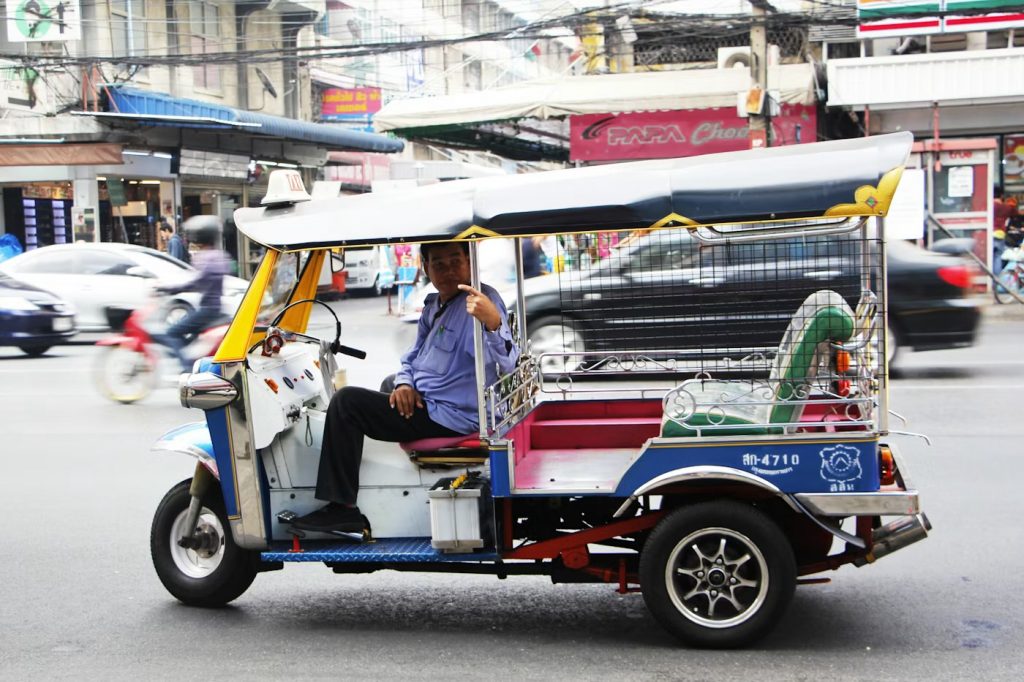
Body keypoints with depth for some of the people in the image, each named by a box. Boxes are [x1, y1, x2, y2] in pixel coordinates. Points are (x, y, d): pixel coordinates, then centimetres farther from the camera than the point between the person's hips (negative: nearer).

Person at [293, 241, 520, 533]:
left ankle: (342, 508, -11)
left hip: (449, 416, -9)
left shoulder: (480, 301, -18)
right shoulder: (433, 306, 10)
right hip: (424, 400, 10)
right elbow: (412, 358, 19)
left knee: (346, 402, -15)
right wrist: (404, 384, -4)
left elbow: (506, 364, -31)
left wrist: (492, 322, -51)